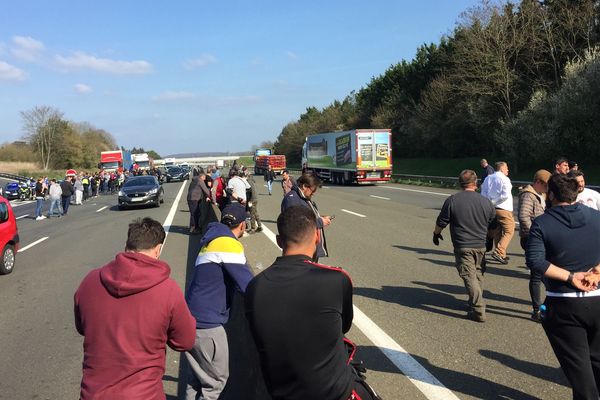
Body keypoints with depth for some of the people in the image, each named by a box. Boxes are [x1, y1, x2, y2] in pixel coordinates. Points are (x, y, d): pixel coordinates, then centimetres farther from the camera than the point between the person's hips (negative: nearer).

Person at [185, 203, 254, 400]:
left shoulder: (214, 240, 12)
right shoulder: (228, 244, -16)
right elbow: (249, 286, -19)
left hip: (195, 318, 9)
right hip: (206, 323, -9)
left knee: (198, 376, 21)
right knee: (216, 380, 7)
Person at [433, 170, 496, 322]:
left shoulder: (451, 201, -10)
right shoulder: (485, 202, 0)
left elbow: (441, 222, -4)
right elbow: (494, 224, 14)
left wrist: (436, 234, 15)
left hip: (462, 246, -4)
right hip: (480, 246, 4)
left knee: (469, 277, -2)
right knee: (478, 275, 18)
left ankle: (478, 311, -5)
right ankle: (476, 302, 33)